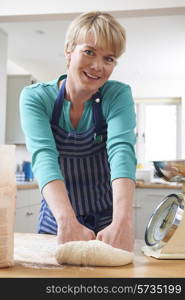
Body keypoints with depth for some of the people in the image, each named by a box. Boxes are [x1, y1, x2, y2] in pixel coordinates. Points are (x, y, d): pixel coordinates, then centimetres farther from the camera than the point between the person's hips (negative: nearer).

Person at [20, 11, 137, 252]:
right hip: (56, 222, 0)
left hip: (107, 225, 0)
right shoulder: (35, 97, -10)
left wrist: (123, 222, -39)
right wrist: (67, 221, -39)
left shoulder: (118, 95, -8)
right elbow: (44, 156, -24)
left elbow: (121, 151, -23)